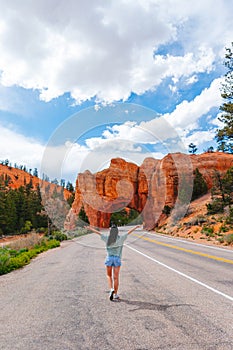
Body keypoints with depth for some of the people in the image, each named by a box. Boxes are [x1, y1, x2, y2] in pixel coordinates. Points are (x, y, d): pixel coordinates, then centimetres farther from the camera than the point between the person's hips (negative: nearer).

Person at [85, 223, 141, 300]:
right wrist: (136, 227, 17)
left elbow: (98, 232, 8)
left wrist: (90, 228, 18)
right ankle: (115, 294, 11)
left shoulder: (107, 237, -1)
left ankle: (111, 289, -5)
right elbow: (129, 232, 7)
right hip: (117, 259, -1)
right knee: (116, 277, 6)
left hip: (109, 258, 1)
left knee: (109, 276, 16)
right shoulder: (120, 237, -2)